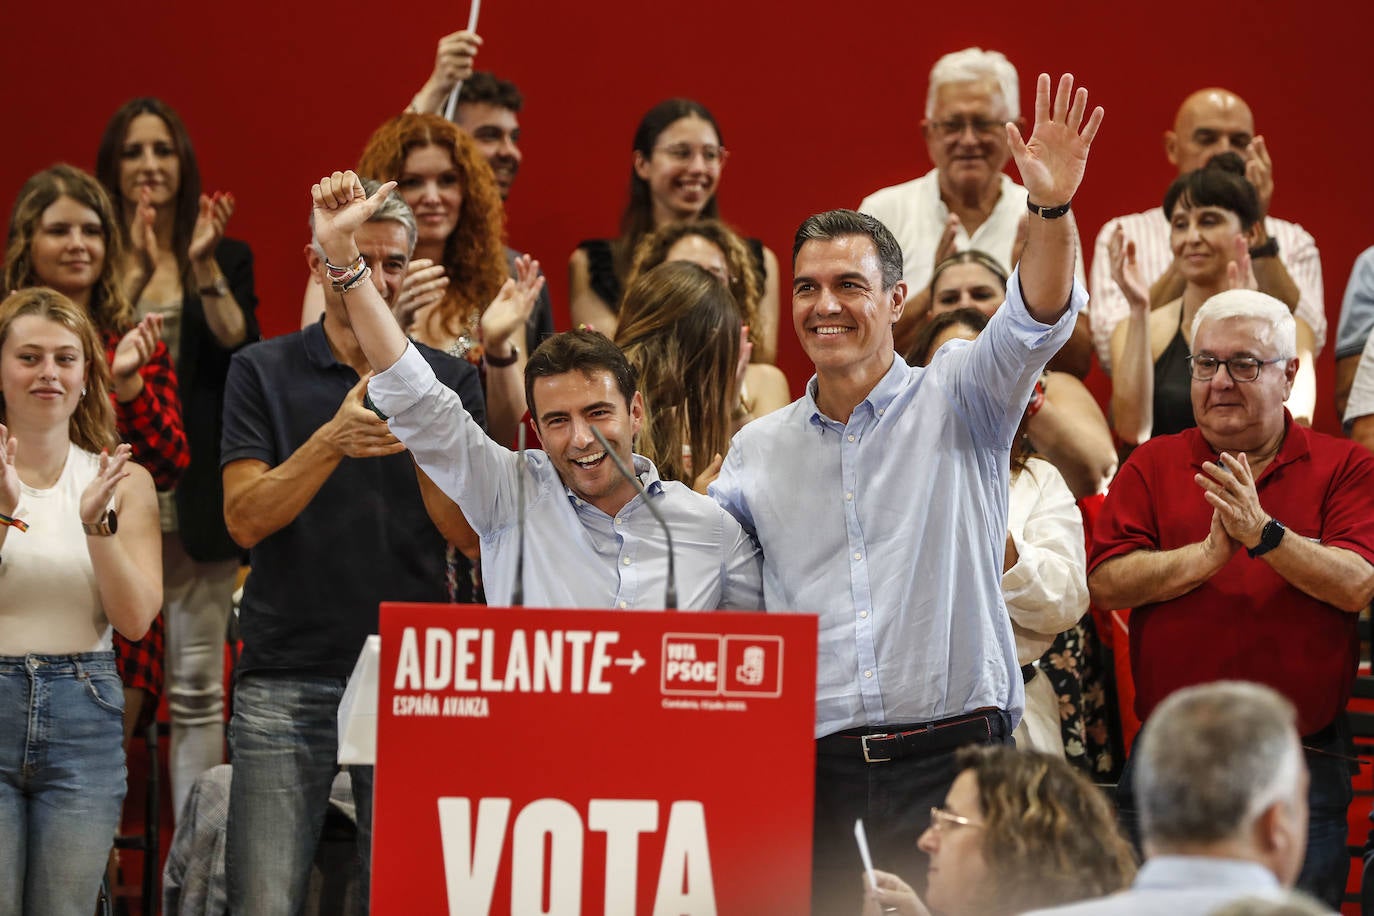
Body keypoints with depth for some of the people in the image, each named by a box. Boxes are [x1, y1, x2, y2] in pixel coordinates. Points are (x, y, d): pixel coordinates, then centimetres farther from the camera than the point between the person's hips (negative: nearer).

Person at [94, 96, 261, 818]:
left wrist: (203, 265, -11)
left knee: (197, 688, 0)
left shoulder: (227, 258, 12)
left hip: (195, 494, 0)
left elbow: (241, 347, -4)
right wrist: (140, 267, -8)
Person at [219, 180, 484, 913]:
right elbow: (245, 519, -4)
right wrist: (333, 441, -19)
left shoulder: (449, 380, 10)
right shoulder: (264, 372, 6)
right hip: (286, 679, -1)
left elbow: (468, 533, 3)